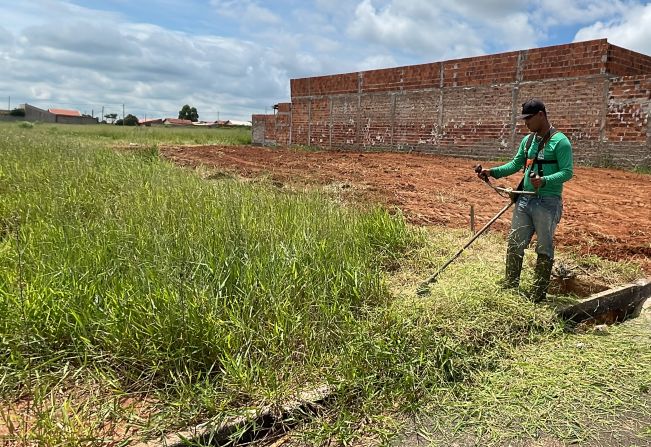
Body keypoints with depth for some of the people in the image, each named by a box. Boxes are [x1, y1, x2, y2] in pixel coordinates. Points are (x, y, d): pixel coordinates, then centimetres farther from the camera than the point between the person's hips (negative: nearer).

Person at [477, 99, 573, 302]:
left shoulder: (560, 141, -10)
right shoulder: (528, 140, 11)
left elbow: (567, 171, -14)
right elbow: (516, 164, 18)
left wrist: (544, 181, -29)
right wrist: (493, 172, 4)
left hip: (547, 203, -7)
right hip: (525, 200, 7)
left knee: (544, 249, 4)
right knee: (514, 245, 10)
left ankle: (538, 296, 13)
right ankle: (509, 288, 21)